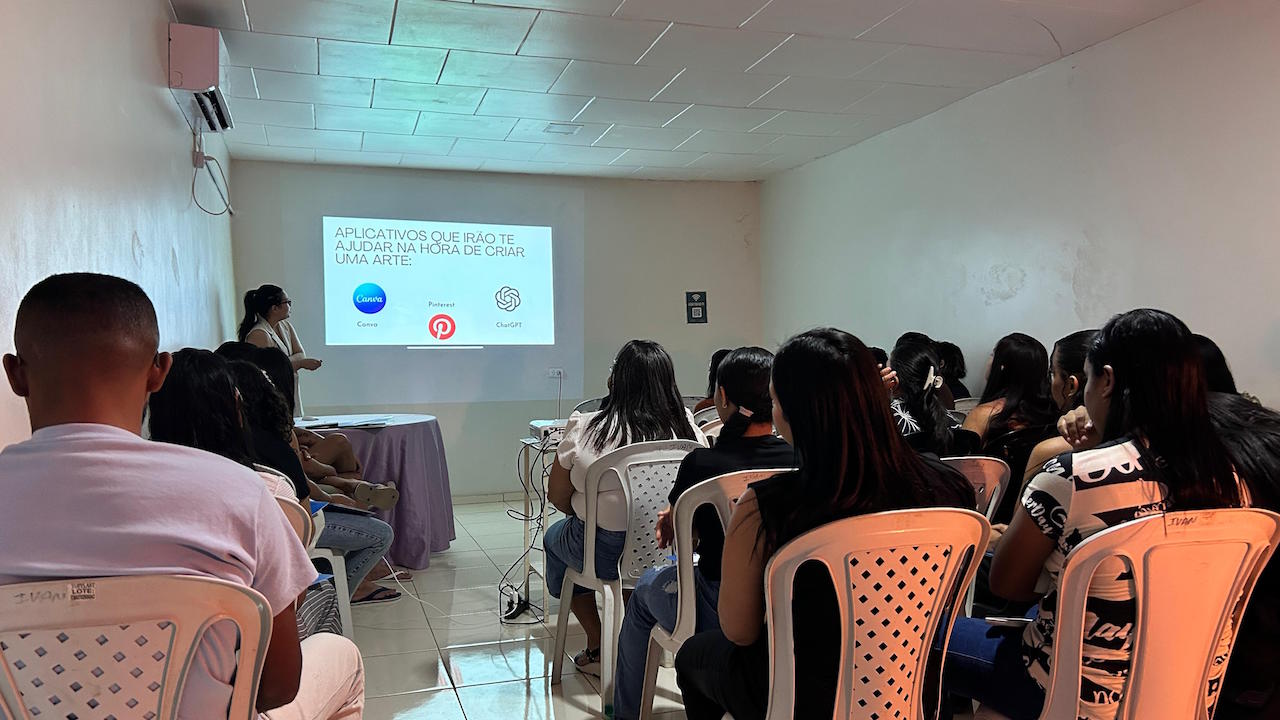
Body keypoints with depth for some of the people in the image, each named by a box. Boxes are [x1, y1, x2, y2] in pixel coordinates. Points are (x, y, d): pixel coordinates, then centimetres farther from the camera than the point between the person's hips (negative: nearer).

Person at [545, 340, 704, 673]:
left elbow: (557, 496, -4)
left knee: (554, 536, 30)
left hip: (607, 556, -3)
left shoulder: (585, 429, -16)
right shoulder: (687, 427, -9)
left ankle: (597, 647, 30)